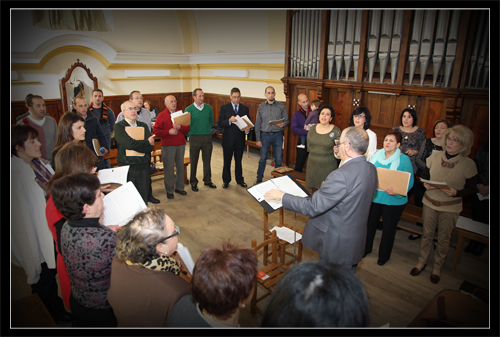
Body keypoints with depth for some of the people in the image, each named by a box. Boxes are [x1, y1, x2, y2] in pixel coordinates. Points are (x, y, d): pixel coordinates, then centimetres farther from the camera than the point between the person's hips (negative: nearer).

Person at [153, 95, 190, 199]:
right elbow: (156, 131, -4)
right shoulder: (161, 115, 1)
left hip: (181, 144, 4)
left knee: (180, 166, 9)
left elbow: (187, 129, 6)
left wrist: (180, 127, -13)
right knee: (169, 168, -1)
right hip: (167, 145, -3)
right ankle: (169, 190, 9)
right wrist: (168, 132, -16)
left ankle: (179, 187, 21)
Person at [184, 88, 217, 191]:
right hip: (194, 138, -3)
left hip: (207, 137, 3)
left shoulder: (209, 107, 4)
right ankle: (193, 182, 19)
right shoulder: (189, 109, -5)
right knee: (193, 161, 6)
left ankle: (207, 180, 26)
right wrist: (190, 134, -4)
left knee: (207, 160, 11)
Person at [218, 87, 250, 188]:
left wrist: (247, 129, -18)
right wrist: (229, 120, -27)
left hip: (240, 139, 2)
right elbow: (220, 123, -9)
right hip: (228, 139, -1)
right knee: (227, 161, 9)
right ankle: (226, 181, 23)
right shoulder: (224, 108, -1)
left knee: (238, 161, 12)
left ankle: (239, 180, 26)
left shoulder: (245, 108, 6)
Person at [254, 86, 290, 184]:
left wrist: (283, 124, -20)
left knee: (278, 159, 5)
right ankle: (259, 179, 18)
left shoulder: (281, 106, 3)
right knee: (263, 158, 4)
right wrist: (257, 139, -1)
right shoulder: (261, 107, 5)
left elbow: (287, 120, 5)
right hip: (265, 135, 0)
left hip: (278, 135, 0)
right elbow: (257, 124, 4)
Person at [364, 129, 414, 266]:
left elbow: (409, 181, -13)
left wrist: (396, 192, -29)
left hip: (393, 201, -4)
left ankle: (384, 255, 33)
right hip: (374, 197, 4)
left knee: (388, 228, 13)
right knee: (370, 224, 17)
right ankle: (366, 248, 39)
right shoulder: (377, 155, 2)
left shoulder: (404, 159, -11)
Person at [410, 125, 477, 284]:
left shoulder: (469, 164, -13)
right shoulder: (434, 157, -7)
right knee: (427, 234, 16)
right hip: (429, 202, 2)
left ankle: (437, 267, 34)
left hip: (450, 208, -2)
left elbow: (471, 189, -6)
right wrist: (426, 185, -17)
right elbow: (424, 176, 5)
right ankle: (422, 262, 35)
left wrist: (456, 192, -25)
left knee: (443, 238, 13)